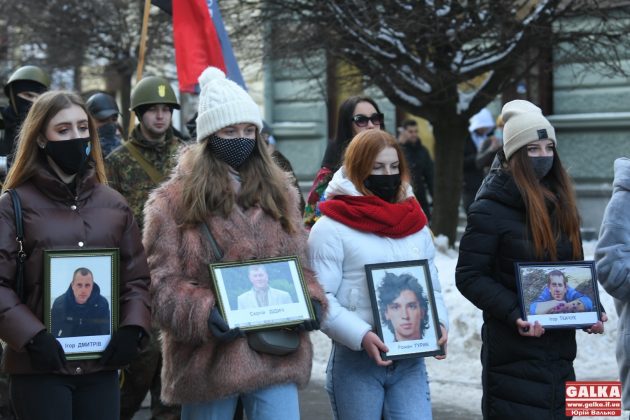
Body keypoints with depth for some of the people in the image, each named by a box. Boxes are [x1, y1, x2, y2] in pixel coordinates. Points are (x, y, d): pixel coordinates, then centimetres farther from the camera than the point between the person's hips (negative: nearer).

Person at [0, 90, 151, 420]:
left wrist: (133, 328, -3)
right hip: (39, 367, -4)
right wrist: (32, 337, -16)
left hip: (101, 365, 4)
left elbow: (137, 277, 14)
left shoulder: (114, 205, 12)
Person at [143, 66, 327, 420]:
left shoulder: (279, 191, 13)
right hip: (208, 360, -2)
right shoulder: (174, 199, -1)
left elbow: (298, 262, 18)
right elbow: (163, 281, -5)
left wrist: (311, 299, -2)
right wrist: (203, 313, -21)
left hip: (277, 358, 3)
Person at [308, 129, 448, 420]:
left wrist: (439, 322, -2)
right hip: (356, 362, -4)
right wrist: (361, 336, -23)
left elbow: (432, 285, 18)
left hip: (410, 361, 4)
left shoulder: (415, 224, 14)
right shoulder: (331, 229, -5)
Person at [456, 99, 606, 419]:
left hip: (560, 346, 7)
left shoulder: (561, 204, 11)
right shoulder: (490, 209, -9)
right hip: (513, 349, -6)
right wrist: (514, 313, -22)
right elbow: (469, 276, -11)